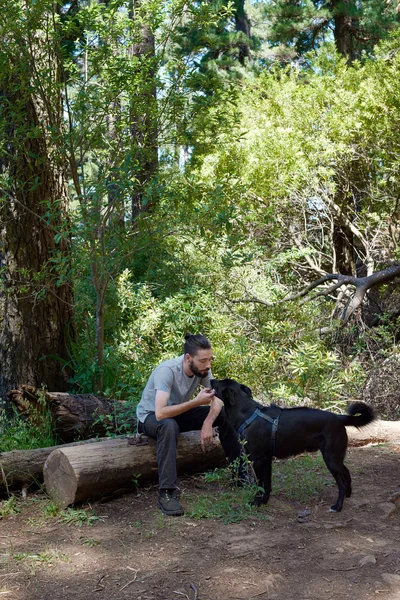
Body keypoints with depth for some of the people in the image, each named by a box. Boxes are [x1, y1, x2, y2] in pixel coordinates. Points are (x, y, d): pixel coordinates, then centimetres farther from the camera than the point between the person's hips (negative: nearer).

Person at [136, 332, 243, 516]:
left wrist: (207, 423, -30)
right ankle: (166, 493, -38)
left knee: (225, 413, -10)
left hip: (179, 412, 6)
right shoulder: (167, 371, -35)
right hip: (150, 416, -6)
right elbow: (160, 413, -42)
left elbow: (218, 400, -12)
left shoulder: (202, 369, -15)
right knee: (169, 425, -41)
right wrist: (196, 402, -41)